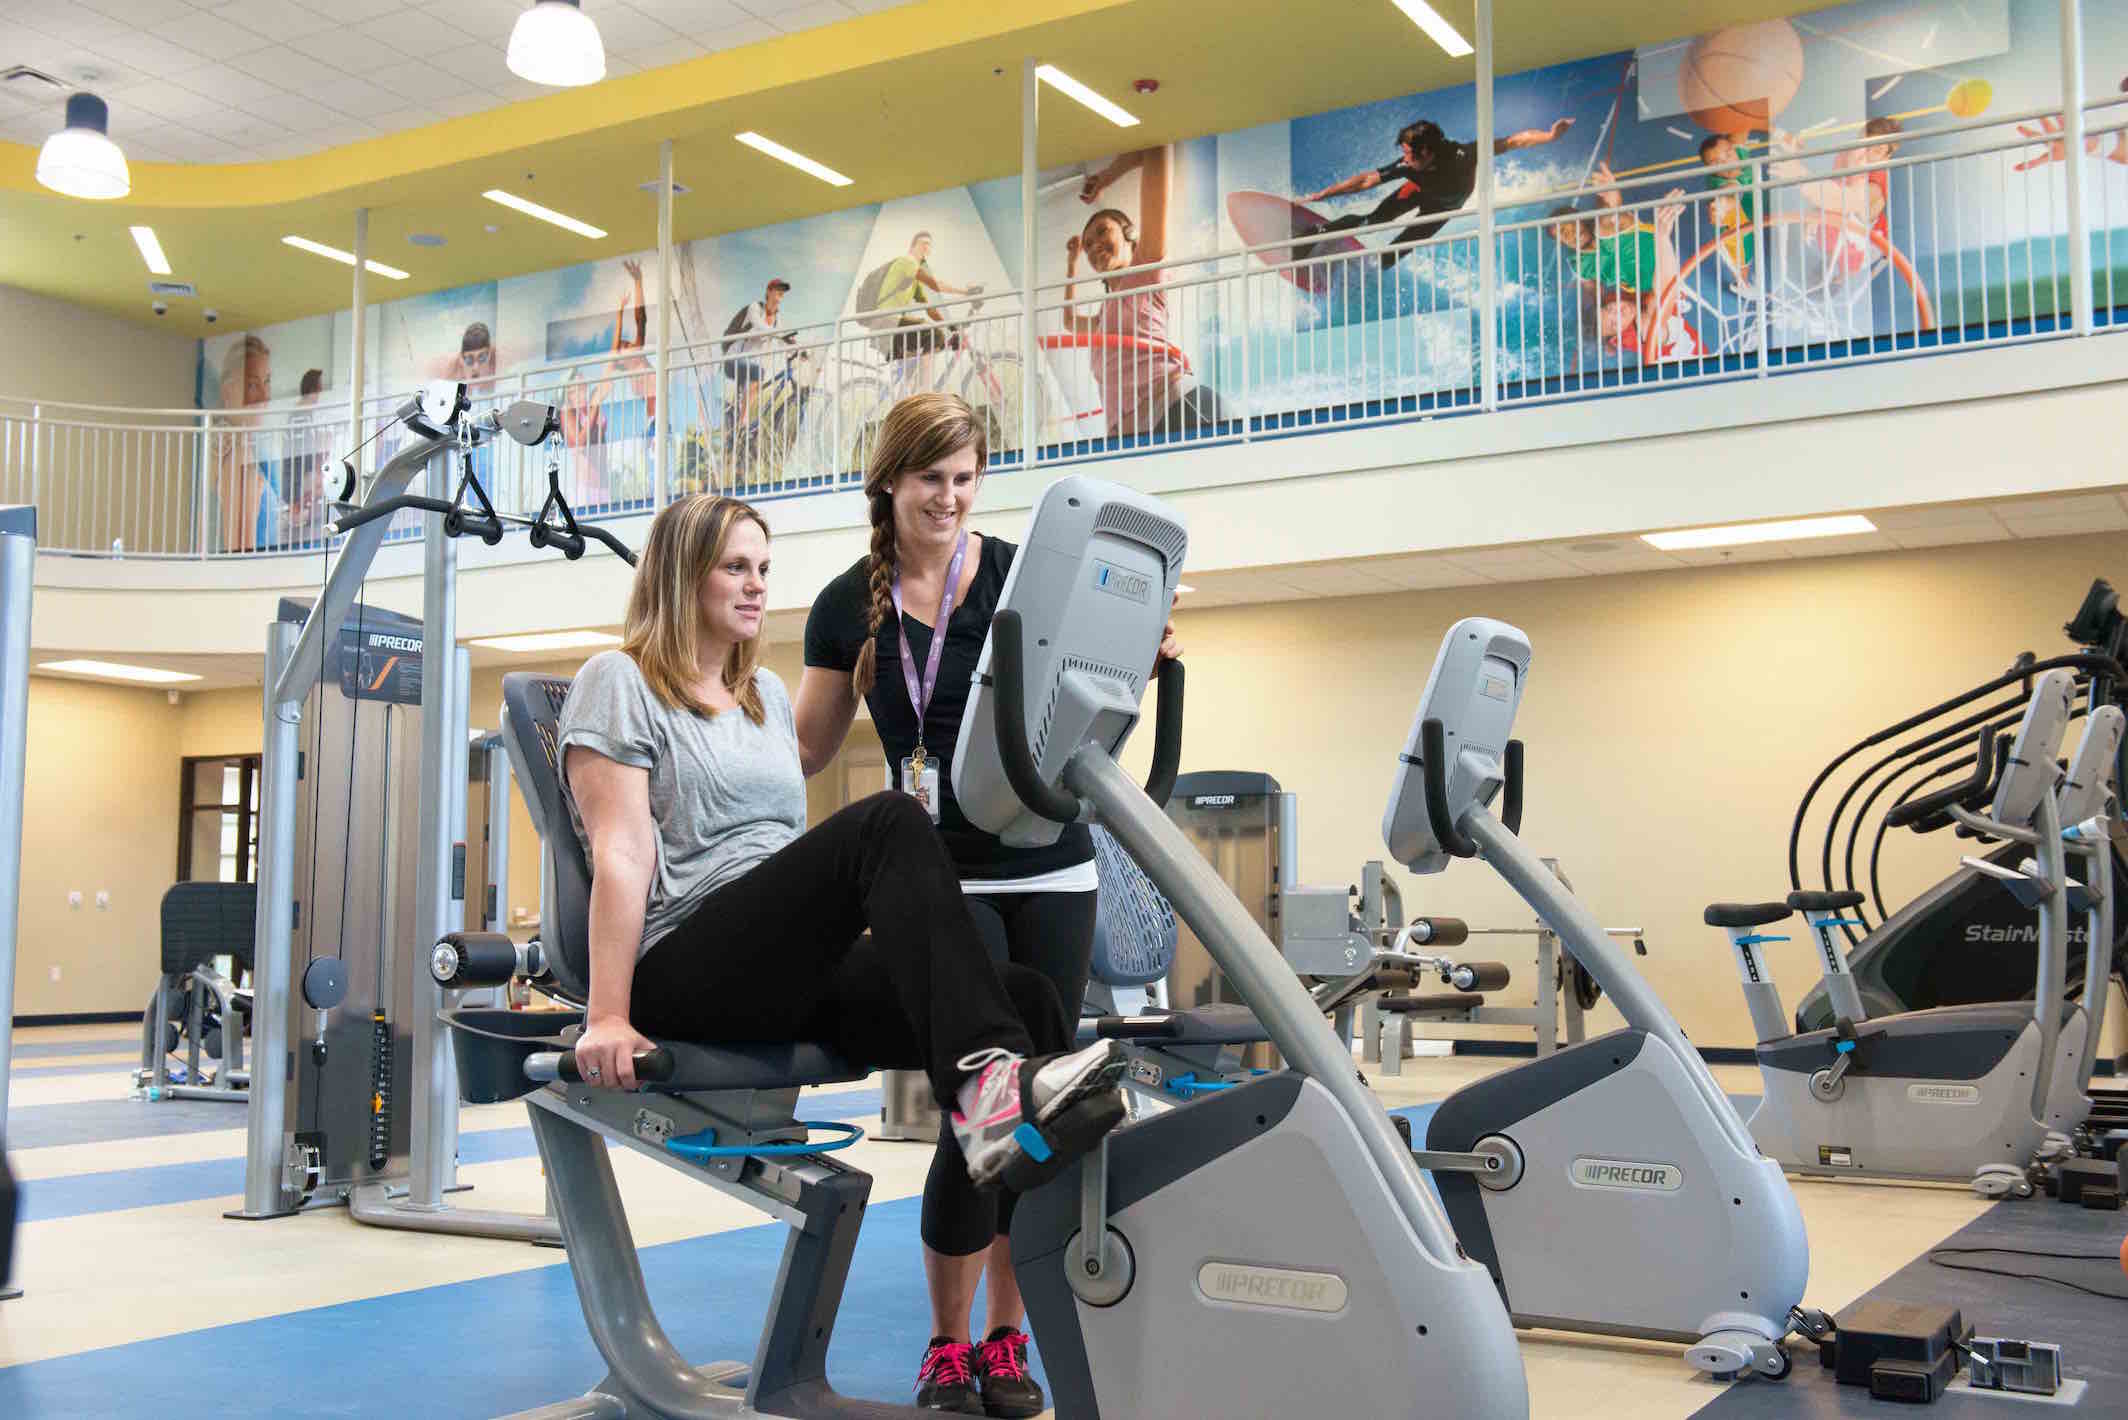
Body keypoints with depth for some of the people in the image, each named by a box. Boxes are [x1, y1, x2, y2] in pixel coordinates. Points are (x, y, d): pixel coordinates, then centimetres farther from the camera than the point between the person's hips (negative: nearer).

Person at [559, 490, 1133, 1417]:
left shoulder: (766, 695, 27)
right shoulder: (619, 683, 5)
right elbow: (621, 855, -7)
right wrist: (608, 1017, -15)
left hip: (793, 975, 7)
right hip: (685, 976, -7)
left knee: (1026, 996, -17)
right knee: (888, 823, -31)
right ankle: (990, 1083, -47)